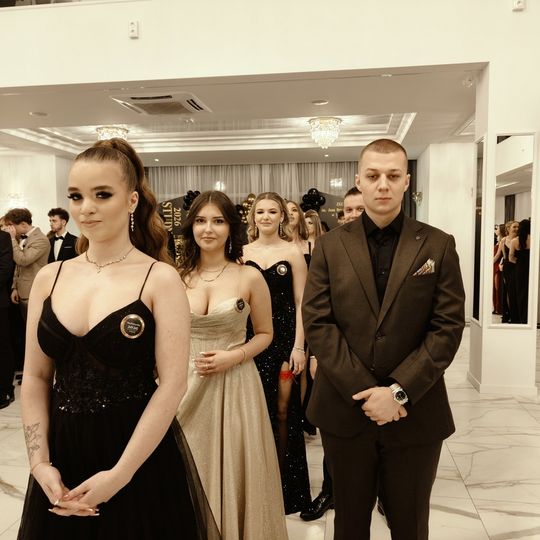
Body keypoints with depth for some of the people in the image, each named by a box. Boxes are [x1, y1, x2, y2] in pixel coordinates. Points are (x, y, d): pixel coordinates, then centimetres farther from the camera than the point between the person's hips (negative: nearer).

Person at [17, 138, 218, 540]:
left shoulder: (161, 279, -12)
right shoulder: (50, 278, 1)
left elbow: (172, 384, -15)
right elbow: (35, 378, 4)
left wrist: (119, 474, -15)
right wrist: (40, 463, -5)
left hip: (142, 458, -4)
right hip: (63, 453, 4)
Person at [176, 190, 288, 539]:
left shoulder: (250, 277, -6)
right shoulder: (178, 278, 0)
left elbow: (265, 334, 3)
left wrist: (234, 356, -12)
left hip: (234, 385, -2)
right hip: (187, 385, 2)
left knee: (234, 470, 10)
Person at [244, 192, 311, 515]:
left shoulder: (292, 252, -1)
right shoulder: (243, 252, 6)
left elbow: (301, 303, -3)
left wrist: (299, 346, -10)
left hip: (284, 337, -2)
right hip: (251, 338, 2)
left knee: (283, 410, 6)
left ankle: (285, 479, 24)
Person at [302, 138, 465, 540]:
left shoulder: (439, 246, -1)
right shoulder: (331, 246, 0)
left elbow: (448, 327, -6)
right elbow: (317, 322, -6)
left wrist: (398, 391, -15)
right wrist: (364, 392, -13)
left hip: (416, 413, 0)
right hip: (345, 410, 1)